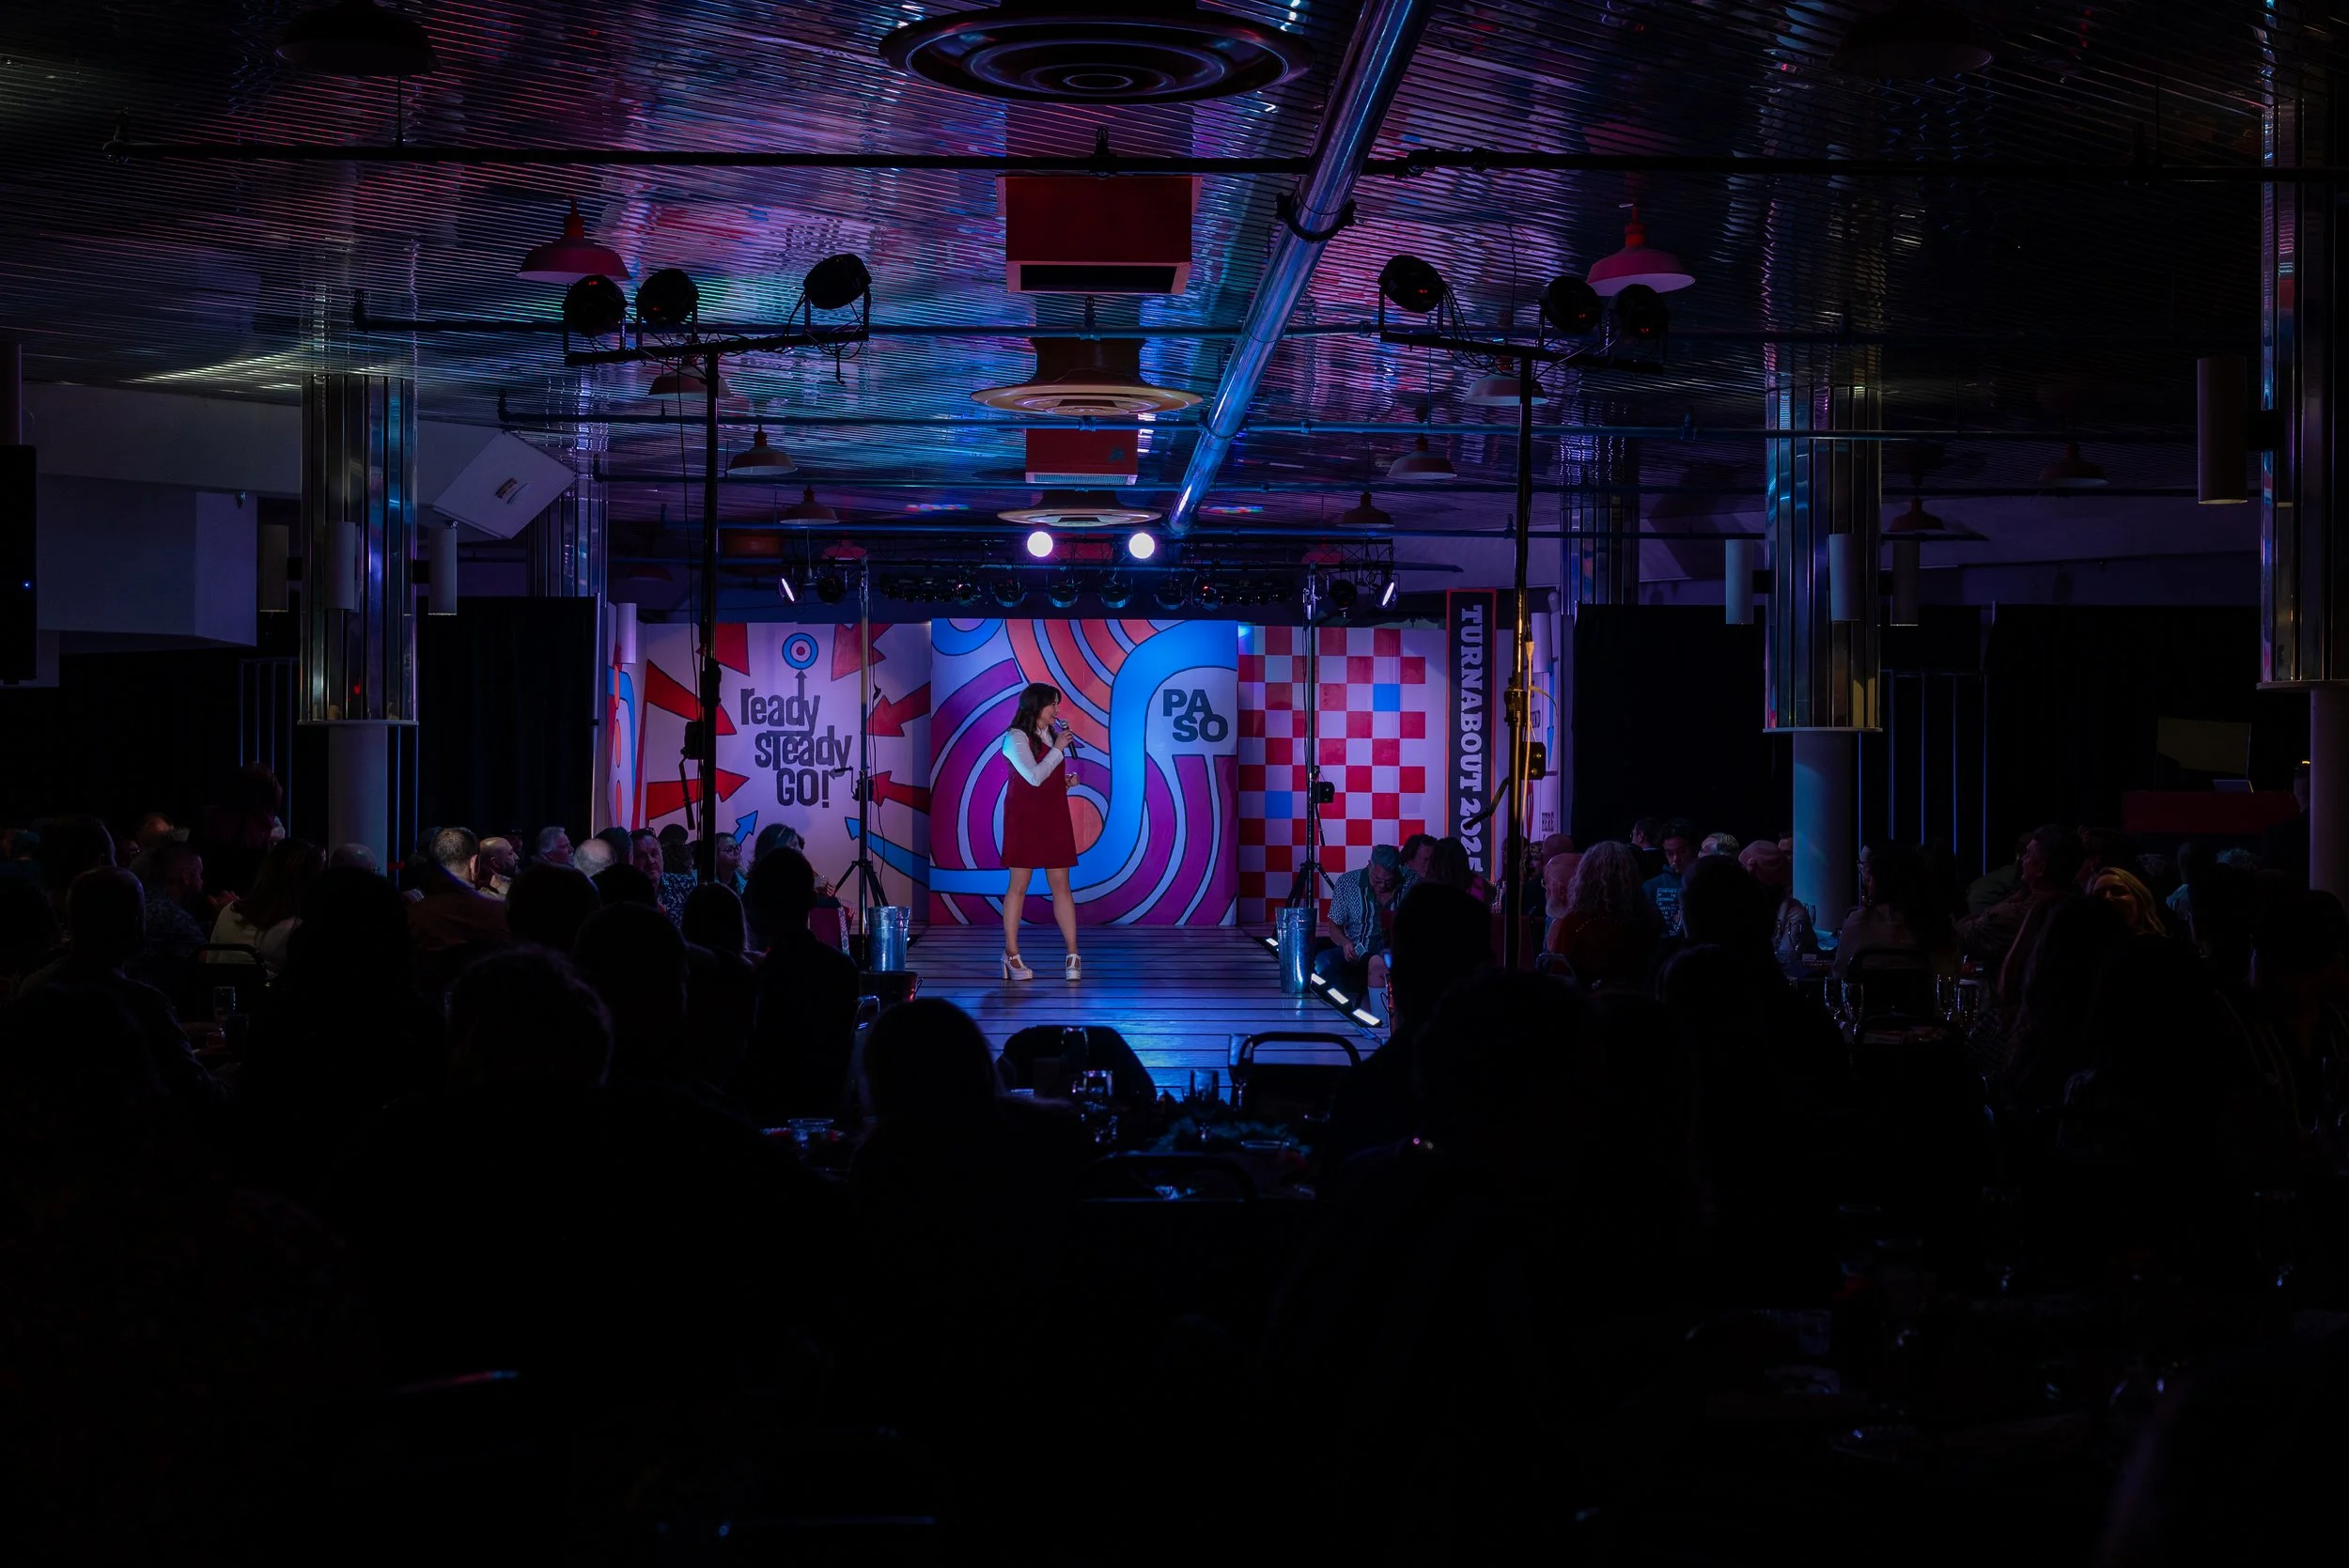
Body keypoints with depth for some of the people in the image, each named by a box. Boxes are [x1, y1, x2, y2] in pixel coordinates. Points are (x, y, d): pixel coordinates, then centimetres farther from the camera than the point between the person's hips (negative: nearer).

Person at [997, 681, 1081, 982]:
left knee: (1061, 884, 1)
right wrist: (1058, 748, -13)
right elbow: (1034, 776, -18)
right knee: (1019, 884, -2)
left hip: (1054, 818, 5)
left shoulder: (1052, 734, 12)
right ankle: (1011, 955, 4)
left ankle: (1072, 955, -2)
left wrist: (1066, 781, 3)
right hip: (1025, 818, -5)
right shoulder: (1016, 738, -7)